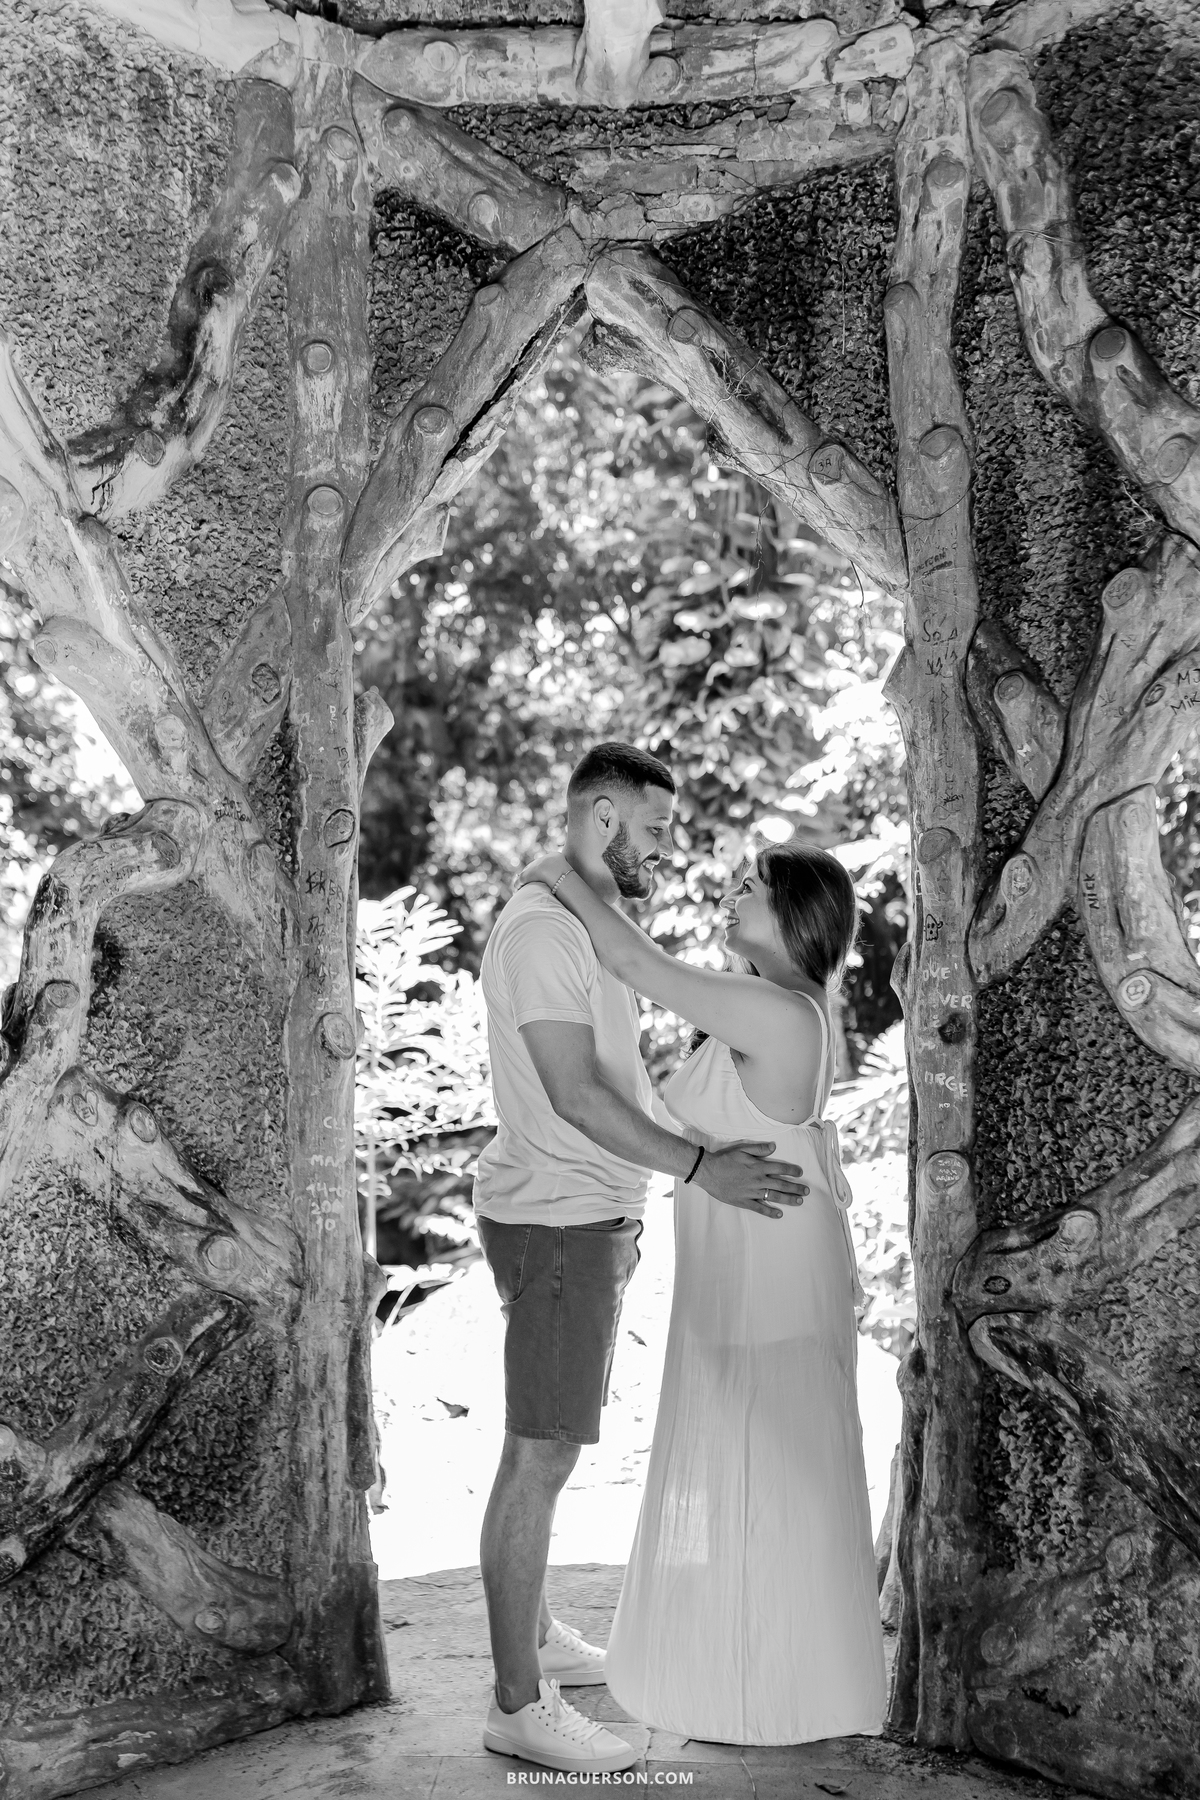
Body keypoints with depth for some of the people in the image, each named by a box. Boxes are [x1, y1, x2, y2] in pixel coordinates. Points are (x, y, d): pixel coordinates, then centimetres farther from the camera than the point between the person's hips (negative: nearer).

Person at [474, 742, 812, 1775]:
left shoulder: (587, 928, 15)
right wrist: (700, 1169, -25)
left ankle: (532, 1637, 32)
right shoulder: (542, 929, -18)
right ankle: (520, 1705, 2)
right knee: (540, 1457, -5)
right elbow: (573, 1092, -23)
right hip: (554, 1225, -10)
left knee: (550, 1444, 19)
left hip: (587, 1216, 10)